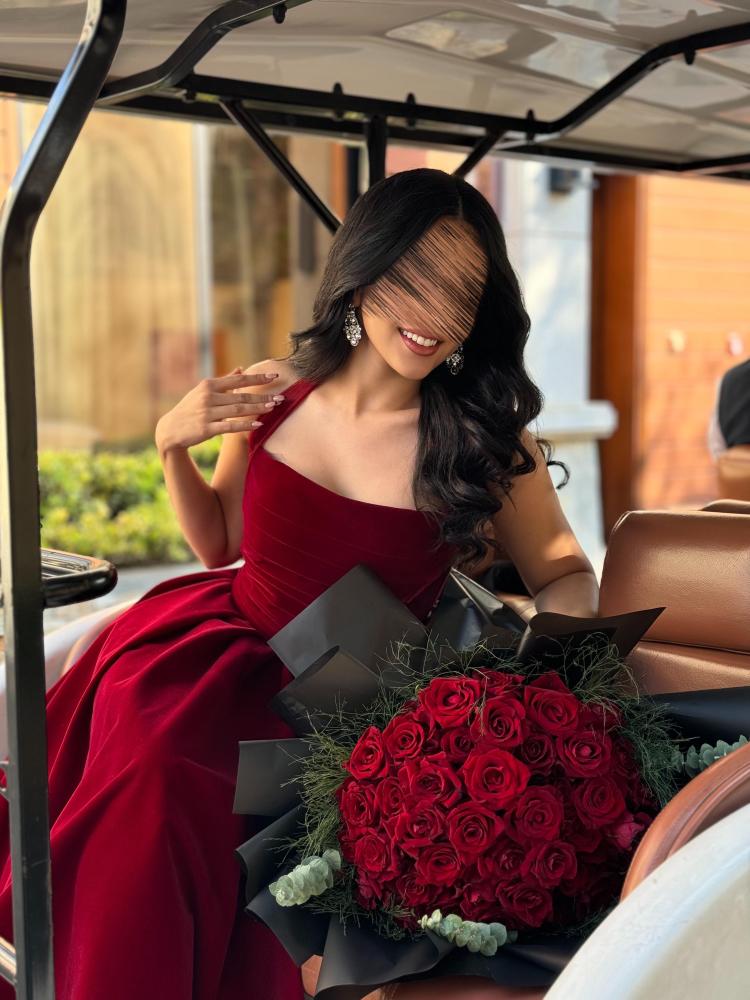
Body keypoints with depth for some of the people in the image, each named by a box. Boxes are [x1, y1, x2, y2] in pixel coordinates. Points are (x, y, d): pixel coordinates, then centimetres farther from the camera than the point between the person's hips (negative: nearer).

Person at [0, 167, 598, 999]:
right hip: (221, 638, 4)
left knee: (165, 776, -26)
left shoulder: (487, 440, -11)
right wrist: (172, 447, -5)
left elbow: (565, 572, 3)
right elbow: (220, 546, 11)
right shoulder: (270, 394, -2)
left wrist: (558, 635, -19)